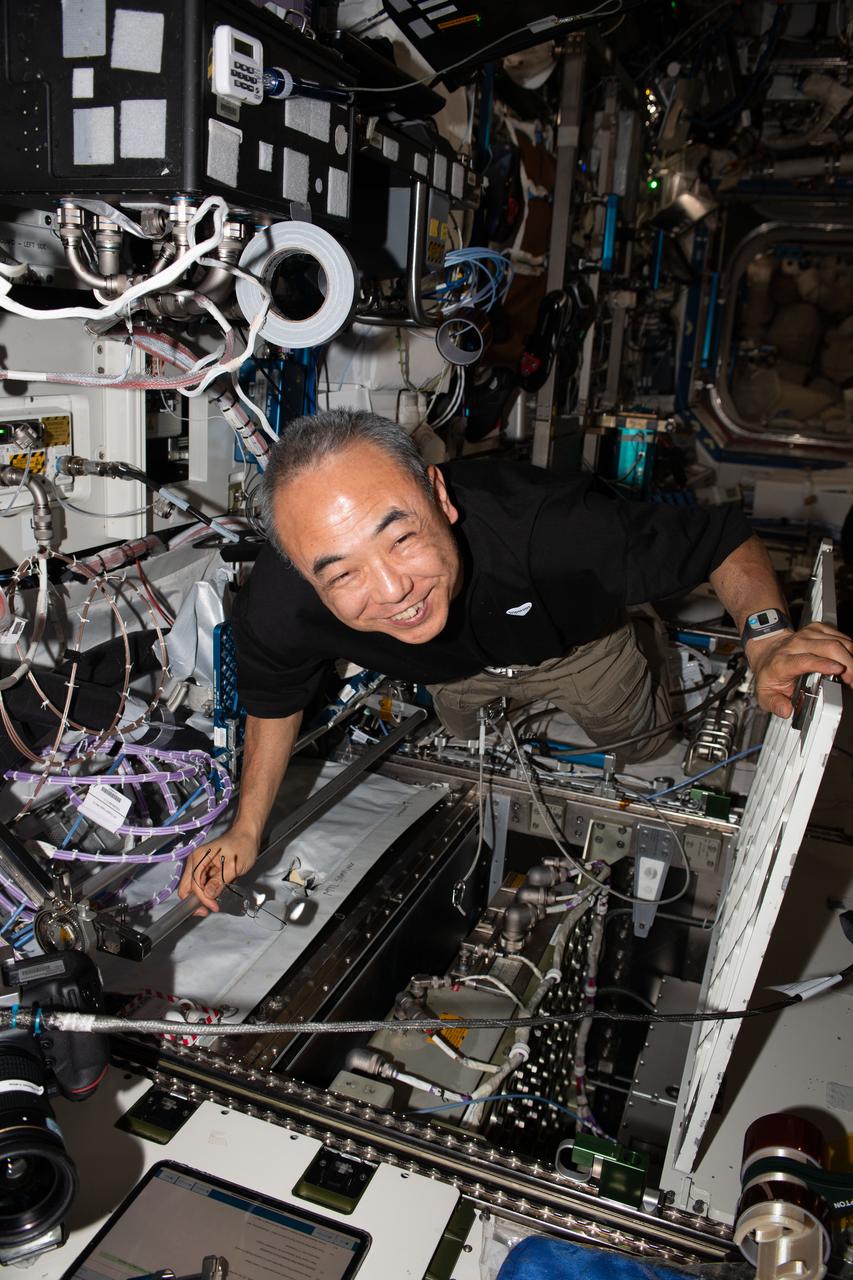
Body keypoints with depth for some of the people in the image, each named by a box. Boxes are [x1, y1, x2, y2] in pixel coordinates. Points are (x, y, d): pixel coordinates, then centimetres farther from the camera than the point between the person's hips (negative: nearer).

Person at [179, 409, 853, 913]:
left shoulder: (546, 528, -51)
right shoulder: (275, 610, -40)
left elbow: (724, 536, -34)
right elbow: (276, 700, -14)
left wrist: (767, 636, -52)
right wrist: (246, 830, -16)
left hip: (573, 642, -1)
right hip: (456, 674, 2)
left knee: (638, 739, 27)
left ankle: (642, 656, 55)